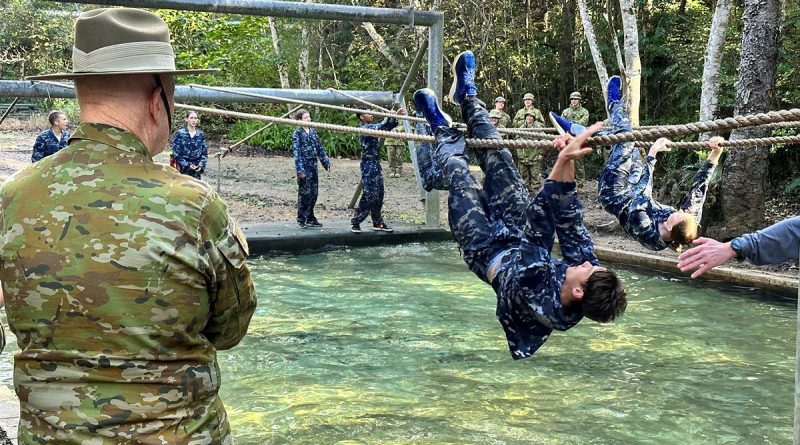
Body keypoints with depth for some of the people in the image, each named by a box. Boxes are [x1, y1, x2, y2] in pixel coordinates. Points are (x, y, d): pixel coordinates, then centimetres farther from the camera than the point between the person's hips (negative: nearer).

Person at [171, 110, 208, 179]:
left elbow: (205, 153, 11)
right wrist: (187, 165, -11)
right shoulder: (179, 134, -2)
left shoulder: (200, 135, 8)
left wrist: (201, 165, -4)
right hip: (183, 169, -3)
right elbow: (176, 153, -4)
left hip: (196, 170, 3)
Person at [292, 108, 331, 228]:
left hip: (313, 167, 6)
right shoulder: (297, 134, -7)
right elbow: (297, 152, -12)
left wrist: (326, 162, 12)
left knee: (314, 193, 10)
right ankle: (301, 220, 5)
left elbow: (320, 148, 16)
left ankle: (310, 218, 20)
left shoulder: (313, 132, 11)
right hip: (304, 168, -6)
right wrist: (300, 169, -18)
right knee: (304, 194, -4)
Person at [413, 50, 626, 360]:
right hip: (525, 245, 4)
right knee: (498, 159, 6)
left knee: (459, 176, 5)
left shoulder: (533, 295, -46)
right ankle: (467, 98, 32)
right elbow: (571, 220, -26)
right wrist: (567, 165, -30)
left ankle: (443, 132, 41)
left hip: (488, 249, -4)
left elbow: (540, 218, -49)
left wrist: (563, 163, -52)